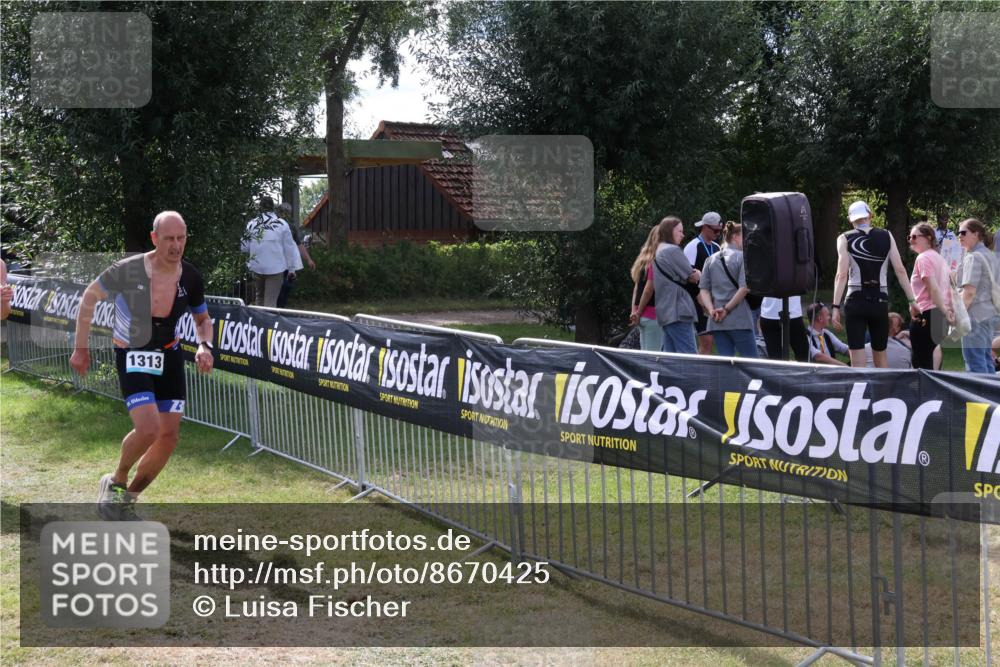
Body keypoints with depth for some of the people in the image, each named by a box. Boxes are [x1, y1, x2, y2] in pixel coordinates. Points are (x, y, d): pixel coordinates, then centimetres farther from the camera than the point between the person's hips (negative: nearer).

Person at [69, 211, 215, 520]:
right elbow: (90, 296, -3)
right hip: (132, 358, -5)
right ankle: (116, 482, 8)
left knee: (169, 436, 1)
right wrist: (80, 348, 0)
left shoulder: (191, 278, -8)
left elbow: (203, 320, 10)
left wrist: (205, 346, -11)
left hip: (169, 357, 5)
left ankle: (127, 498, 21)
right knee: (148, 429, -22)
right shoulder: (129, 270, -20)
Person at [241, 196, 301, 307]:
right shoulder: (282, 224, -7)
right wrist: (292, 268, 4)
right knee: (271, 302, 0)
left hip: (257, 267, 2)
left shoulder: (252, 224, -2)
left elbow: (244, 247, 5)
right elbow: (290, 247, -3)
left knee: (259, 297, 22)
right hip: (275, 268, -2)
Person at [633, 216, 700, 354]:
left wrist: (638, 312, 31)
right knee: (690, 357, -14)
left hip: (665, 312, 10)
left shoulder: (658, 253, 21)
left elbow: (649, 288, 25)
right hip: (678, 311, -10)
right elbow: (693, 277, -6)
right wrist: (698, 273, 16)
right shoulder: (672, 250, -7)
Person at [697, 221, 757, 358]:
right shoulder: (741, 257, -5)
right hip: (739, 320, -6)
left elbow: (703, 290, 7)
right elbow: (744, 288, -14)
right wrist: (727, 309, -9)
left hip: (716, 322, 6)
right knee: (750, 361, 0)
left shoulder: (711, 260, 13)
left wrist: (711, 309, -4)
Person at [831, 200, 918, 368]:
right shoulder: (886, 236, 7)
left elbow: (842, 275, -8)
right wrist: (912, 300, 3)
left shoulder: (845, 239, 1)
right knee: (880, 354, 16)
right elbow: (900, 270, 1)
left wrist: (836, 307, -10)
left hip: (856, 302, -2)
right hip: (880, 301, 2)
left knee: (857, 359, -3)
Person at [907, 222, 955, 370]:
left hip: (925, 314, -9)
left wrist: (944, 311, -21)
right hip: (938, 316, 10)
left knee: (921, 363, -6)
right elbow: (948, 289, 19)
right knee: (927, 360, 18)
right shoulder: (939, 258, 19)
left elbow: (933, 288, -19)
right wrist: (950, 310, 16)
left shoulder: (923, 258, -10)